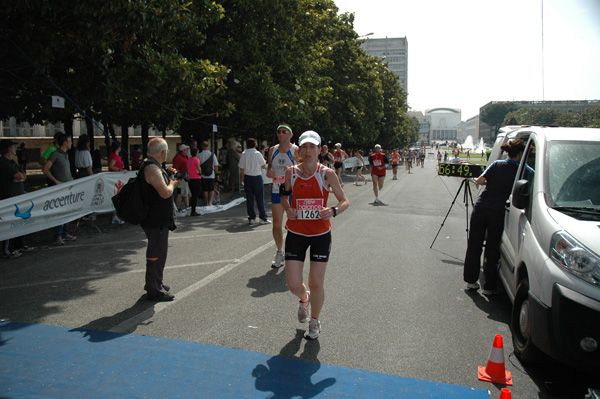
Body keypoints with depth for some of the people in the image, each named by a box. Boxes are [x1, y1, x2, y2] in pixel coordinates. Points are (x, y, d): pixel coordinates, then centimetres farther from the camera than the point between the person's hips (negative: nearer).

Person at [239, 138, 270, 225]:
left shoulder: (243, 154, -1)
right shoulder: (258, 154, -10)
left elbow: (241, 168, 2)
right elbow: (263, 166, -1)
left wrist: (243, 177, 15)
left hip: (247, 178, 3)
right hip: (257, 177, -3)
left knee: (249, 199, 8)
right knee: (260, 198, 3)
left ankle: (251, 218, 10)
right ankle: (262, 218, 5)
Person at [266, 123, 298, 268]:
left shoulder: (296, 150, -6)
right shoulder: (272, 150, 8)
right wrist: (268, 172, -4)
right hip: (276, 189, 4)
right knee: (277, 223, 4)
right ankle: (279, 252, 18)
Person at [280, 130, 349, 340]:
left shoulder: (327, 174, -9)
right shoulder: (291, 172, -3)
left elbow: (345, 200, -3)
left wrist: (334, 211, -24)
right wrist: (287, 209, -7)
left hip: (321, 234, -1)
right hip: (296, 234, 2)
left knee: (316, 284, 2)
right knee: (293, 285, -3)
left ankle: (314, 321, 32)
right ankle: (304, 298, 37)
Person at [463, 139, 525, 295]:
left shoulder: (497, 165, 3)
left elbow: (479, 181, 2)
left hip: (480, 208, 2)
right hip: (497, 212, -2)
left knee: (474, 246, 12)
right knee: (492, 250, 8)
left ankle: (471, 280, 22)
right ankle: (489, 286, 15)